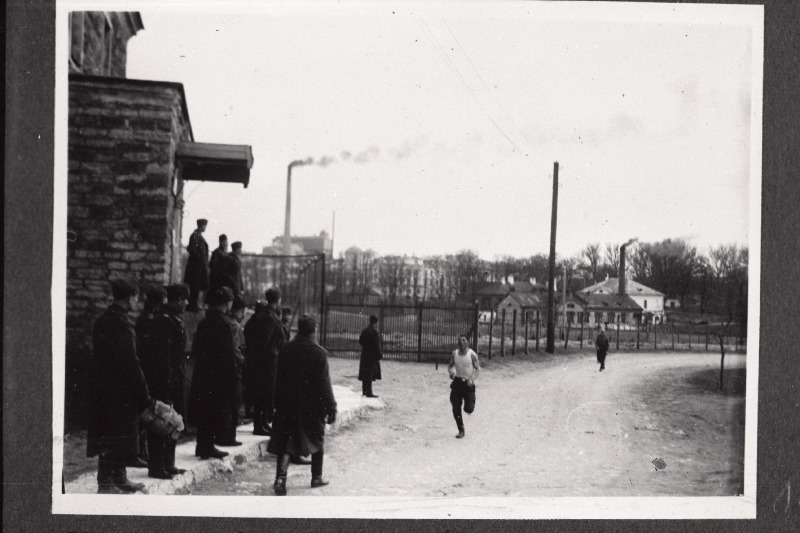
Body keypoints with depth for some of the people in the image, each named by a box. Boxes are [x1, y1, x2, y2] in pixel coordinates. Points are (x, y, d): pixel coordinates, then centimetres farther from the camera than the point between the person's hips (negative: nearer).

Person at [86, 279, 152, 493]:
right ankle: (106, 482, 0)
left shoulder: (102, 320, 12)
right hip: (119, 390, -9)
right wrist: (144, 395, -15)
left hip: (101, 388, 9)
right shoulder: (121, 323, -17)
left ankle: (119, 478, 23)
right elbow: (130, 363, -20)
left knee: (107, 436, 14)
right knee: (116, 436, -3)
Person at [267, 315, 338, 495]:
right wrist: (331, 409, -5)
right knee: (317, 439, 17)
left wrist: (278, 403, 13)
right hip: (312, 404, -2)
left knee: (285, 442, 5)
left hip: (287, 405, 2)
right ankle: (316, 477, 25)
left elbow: (279, 379, 4)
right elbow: (325, 384, -12)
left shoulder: (285, 349, -2)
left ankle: (280, 477, -12)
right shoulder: (319, 353, -13)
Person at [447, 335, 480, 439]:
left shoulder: (472, 354, -9)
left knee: (468, 409, -10)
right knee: (456, 409, -1)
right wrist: (451, 372, -13)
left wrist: (472, 379, -20)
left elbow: (477, 368, -5)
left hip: (468, 383, -3)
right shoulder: (454, 353, 1)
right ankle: (461, 431, 14)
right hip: (457, 382, 3)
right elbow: (450, 366, 10)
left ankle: (470, 407, 29)